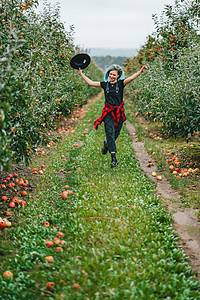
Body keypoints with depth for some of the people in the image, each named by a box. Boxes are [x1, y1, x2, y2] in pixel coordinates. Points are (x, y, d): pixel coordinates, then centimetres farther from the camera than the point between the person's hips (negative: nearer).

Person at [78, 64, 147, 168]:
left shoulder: (121, 83, 0)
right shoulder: (105, 84, 6)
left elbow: (131, 78, -16)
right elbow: (90, 82, 12)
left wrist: (140, 71, -32)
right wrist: (81, 74, 13)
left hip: (118, 112, 0)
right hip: (108, 112, 0)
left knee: (115, 134, 9)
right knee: (110, 133, -10)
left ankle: (106, 143, 44)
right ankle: (113, 158, -12)